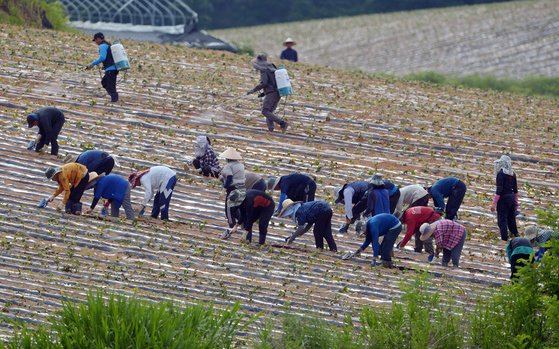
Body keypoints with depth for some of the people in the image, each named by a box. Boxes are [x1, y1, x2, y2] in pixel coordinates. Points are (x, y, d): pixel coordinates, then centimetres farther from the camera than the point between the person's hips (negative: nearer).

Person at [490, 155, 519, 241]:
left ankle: (504, 239, -4)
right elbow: (515, 189, 13)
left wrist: (494, 203, -16)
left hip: (503, 198, -7)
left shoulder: (501, 174, -14)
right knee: (511, 220, 17)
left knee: (502, 221, -2)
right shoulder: (512, 174, 7)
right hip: (511, 198, 7)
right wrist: (516, 202, 24)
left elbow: (499, 190, -18)